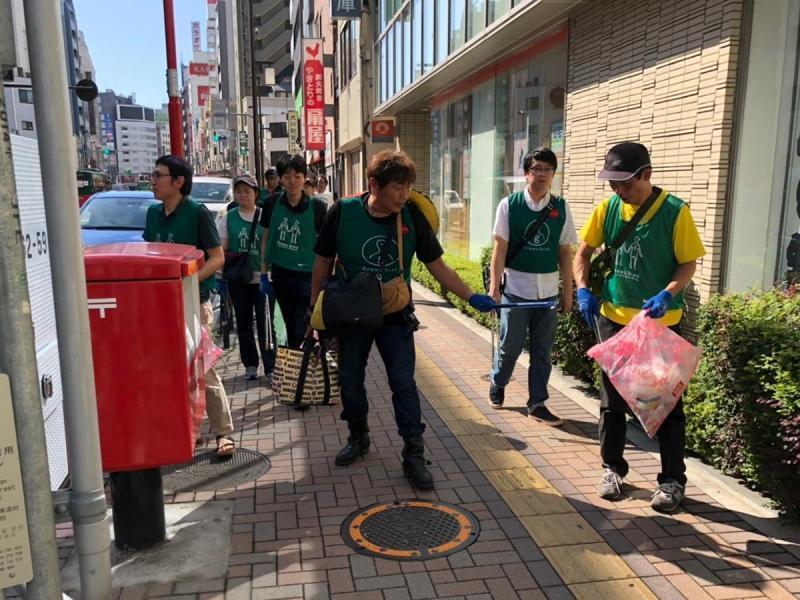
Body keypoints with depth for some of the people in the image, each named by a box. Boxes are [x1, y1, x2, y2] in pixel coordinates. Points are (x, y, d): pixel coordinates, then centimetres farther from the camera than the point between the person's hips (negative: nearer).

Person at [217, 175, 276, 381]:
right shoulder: (227, 218, 4)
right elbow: (221, 249, 5)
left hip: (263, 278, -3)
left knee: (265, 324, -3)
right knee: (243, 323, 12)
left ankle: (270, 367, 5)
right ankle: (250, 364, 24)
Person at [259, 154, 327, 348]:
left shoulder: (316, 207, -11)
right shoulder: (272, 203, -3)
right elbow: (266, 237, 7)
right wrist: (263, 273, 6)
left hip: (307, 275, -3)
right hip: (280, 273, 3)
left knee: (302, 331, -5)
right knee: (290, 326, 18)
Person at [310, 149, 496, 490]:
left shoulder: (412, 216, -12)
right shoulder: (343, 213, -14)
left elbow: (437, 267, -6)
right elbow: (324, 263, -3)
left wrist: (471, 297, -13)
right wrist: (315, 309, -1)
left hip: (395, 315, 0)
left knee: (404, 382, -3)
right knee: (350, 379, 13)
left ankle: (414, 455, 7)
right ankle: (358, 437, 36)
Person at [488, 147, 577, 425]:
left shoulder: (561, 207, 3)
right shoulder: (509, 204, -3)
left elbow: (565, 252, 6)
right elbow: (500, 248, -3)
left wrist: (568, 291, 5)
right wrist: (494, 287, -6)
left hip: (548, 290, 3)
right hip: (516, 287, -2)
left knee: (543, 350, 8)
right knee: (510, 345, 7)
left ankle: (537, 403, 20)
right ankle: (497, 383, 34)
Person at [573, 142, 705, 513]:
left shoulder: (675, 211, -12)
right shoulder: (608, 208, -1)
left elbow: (688, 263, -7)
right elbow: (584, 252, 7)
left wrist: (667, 294, -25)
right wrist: (584, 289, -9)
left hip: (661, 324, -3)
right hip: (614, 319, 3)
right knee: (612, 401, 12)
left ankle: (672, 480, 23)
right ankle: (613, 468, 30)